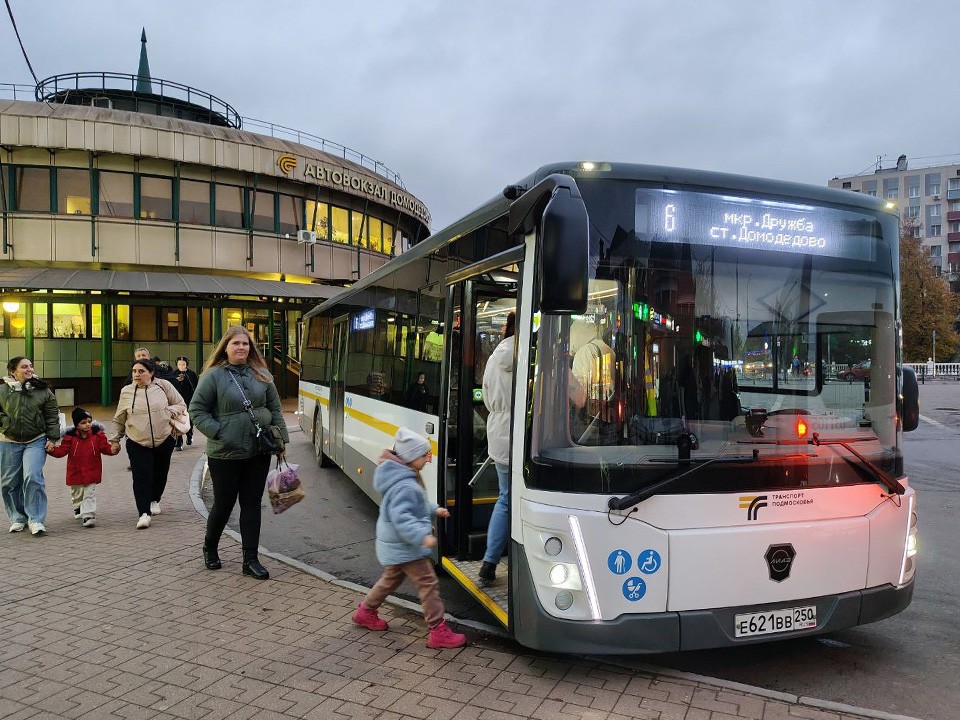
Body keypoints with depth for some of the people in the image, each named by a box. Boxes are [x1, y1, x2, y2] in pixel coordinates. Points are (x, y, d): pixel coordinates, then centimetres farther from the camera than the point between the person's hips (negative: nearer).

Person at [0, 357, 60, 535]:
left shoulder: (43, 391, 2)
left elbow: (52, 416, 4)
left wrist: (52, 438, -2)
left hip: (36, 441, -2)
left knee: (33, 478, -15)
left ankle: (36, 520, -7)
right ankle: (18, 518, 24)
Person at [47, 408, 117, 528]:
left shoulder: (97, 434, -7)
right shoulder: (70, 436, -9)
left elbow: (105, 447, -7)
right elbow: (62, 450, -10)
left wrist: (113, 449, -26)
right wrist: (52, 450, -28)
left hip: (92, 471, -1)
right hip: (76, 472, 2)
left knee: (90, 494, -3)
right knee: (77, 494, 20)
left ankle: (88, 515, -2)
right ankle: (79, 509, 46)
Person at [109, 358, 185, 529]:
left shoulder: (163, 386, -1)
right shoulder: (126, 391, 3)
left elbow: (181, 404, 7)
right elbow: (119, 419, 14)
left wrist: (170, 411, -13)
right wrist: (115, 440, 16)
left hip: (164, 440, 1)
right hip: (137, 443, 0)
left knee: (160, 473, 12)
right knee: (141, 476, -9)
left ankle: (154, 500, 37)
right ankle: (144, 513, -9)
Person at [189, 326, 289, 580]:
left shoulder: (261, 375, 5)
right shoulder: (213, 376, -7)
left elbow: (275, 409, 10)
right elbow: (196, 410, -5)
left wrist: (281, 439, 3)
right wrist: (218, 433, -15)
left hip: (259, 452, 3)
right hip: (225, 454, -3)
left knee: (252, 504, 7)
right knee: (224, 503, 10)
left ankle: (250, 559, 15)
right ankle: (209, 548, 37)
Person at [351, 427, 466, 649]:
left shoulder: (407, 478, 7)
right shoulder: (404, 486, -27)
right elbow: (401, 518, -35)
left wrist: (434, 509, 14)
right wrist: (423, 536, -40)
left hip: (395, 545, 11)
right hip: (404, 547, -11)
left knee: (391, 578, 27)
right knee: (428, 583, -5)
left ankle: (365, 611, 42)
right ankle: (438, 631, 1)